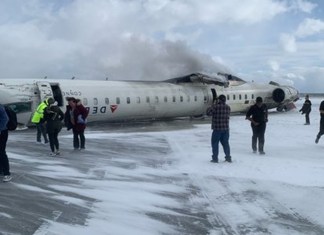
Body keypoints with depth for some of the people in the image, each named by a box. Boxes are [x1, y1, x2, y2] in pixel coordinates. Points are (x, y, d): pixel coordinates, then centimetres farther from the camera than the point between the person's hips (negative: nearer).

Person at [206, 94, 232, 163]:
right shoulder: (228, 107, 4)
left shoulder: (215, 106, -13)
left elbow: (208, 113, -13)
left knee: (215, 143, 6)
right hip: (226, 129, 5)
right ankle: (228, 157, 18)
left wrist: (211, 106, 3)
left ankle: (215, 158, 7)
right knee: (225, 143, 15)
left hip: (217, 129, -5)